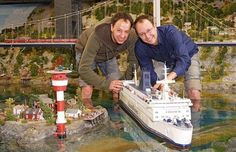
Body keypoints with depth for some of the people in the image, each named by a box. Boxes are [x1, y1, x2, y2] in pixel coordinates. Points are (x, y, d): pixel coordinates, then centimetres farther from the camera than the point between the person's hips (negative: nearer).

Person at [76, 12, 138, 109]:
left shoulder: (132, 37, -32)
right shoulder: (97, 36, -44)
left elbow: (134, 61, -14)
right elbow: (83, 69, -46)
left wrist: (126, 80, -26)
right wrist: (106, 84, -52)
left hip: (109, 56, 4)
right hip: (86, 53, -4)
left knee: (118, 86, -5)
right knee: (87, 90, -19)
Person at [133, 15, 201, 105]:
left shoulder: (170, 32, -39)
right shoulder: (140, 48, -25)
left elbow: (184, 59, -47)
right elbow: (148, 72, -23)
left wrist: (169, 77, -65)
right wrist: (161, 87, -44)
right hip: (166, 61, 4)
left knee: (194, 94, -24)